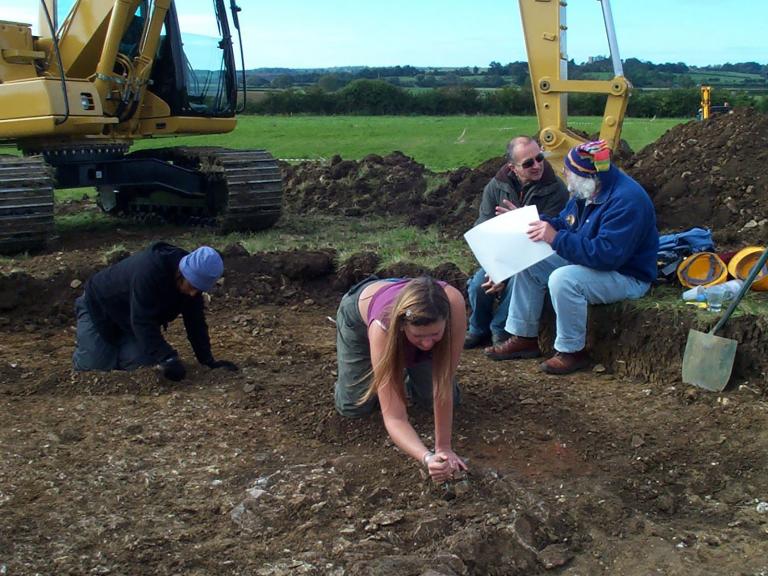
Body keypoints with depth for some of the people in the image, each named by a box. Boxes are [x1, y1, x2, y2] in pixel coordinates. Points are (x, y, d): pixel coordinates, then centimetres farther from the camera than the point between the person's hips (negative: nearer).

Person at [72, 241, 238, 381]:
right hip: (100, 307, -6)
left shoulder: (194, 277, -19)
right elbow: (143, 322, -44)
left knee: (139, 364, -9)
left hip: (134, 317, 6)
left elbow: (195, 321, -13)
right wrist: (167, 359, -49)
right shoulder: (149, 270, -43)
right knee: (95, 365, -10)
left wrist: (208, 361, -19)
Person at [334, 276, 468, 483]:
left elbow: (444, 384, -35)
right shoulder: (383, 326, -46)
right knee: (353, 407, -6)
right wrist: (427, 458, -63)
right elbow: (393, 416, -47)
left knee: (440, 398, -4)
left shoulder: (453, 304, -44)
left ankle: (403, 371, 25)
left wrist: (443, 448, -35)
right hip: (359, 310, -2)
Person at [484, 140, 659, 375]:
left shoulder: (626, 200, -28)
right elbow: (563, 224, 15)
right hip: (587, 261, 10)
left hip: (627, 276, -10)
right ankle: (524, 338, 10)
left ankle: (572, 352, -16)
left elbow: (607, 254, -35)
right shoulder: (585, 191, 2)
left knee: (562, 279, -33)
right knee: (529, 264, 5)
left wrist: (556, 239, -33)